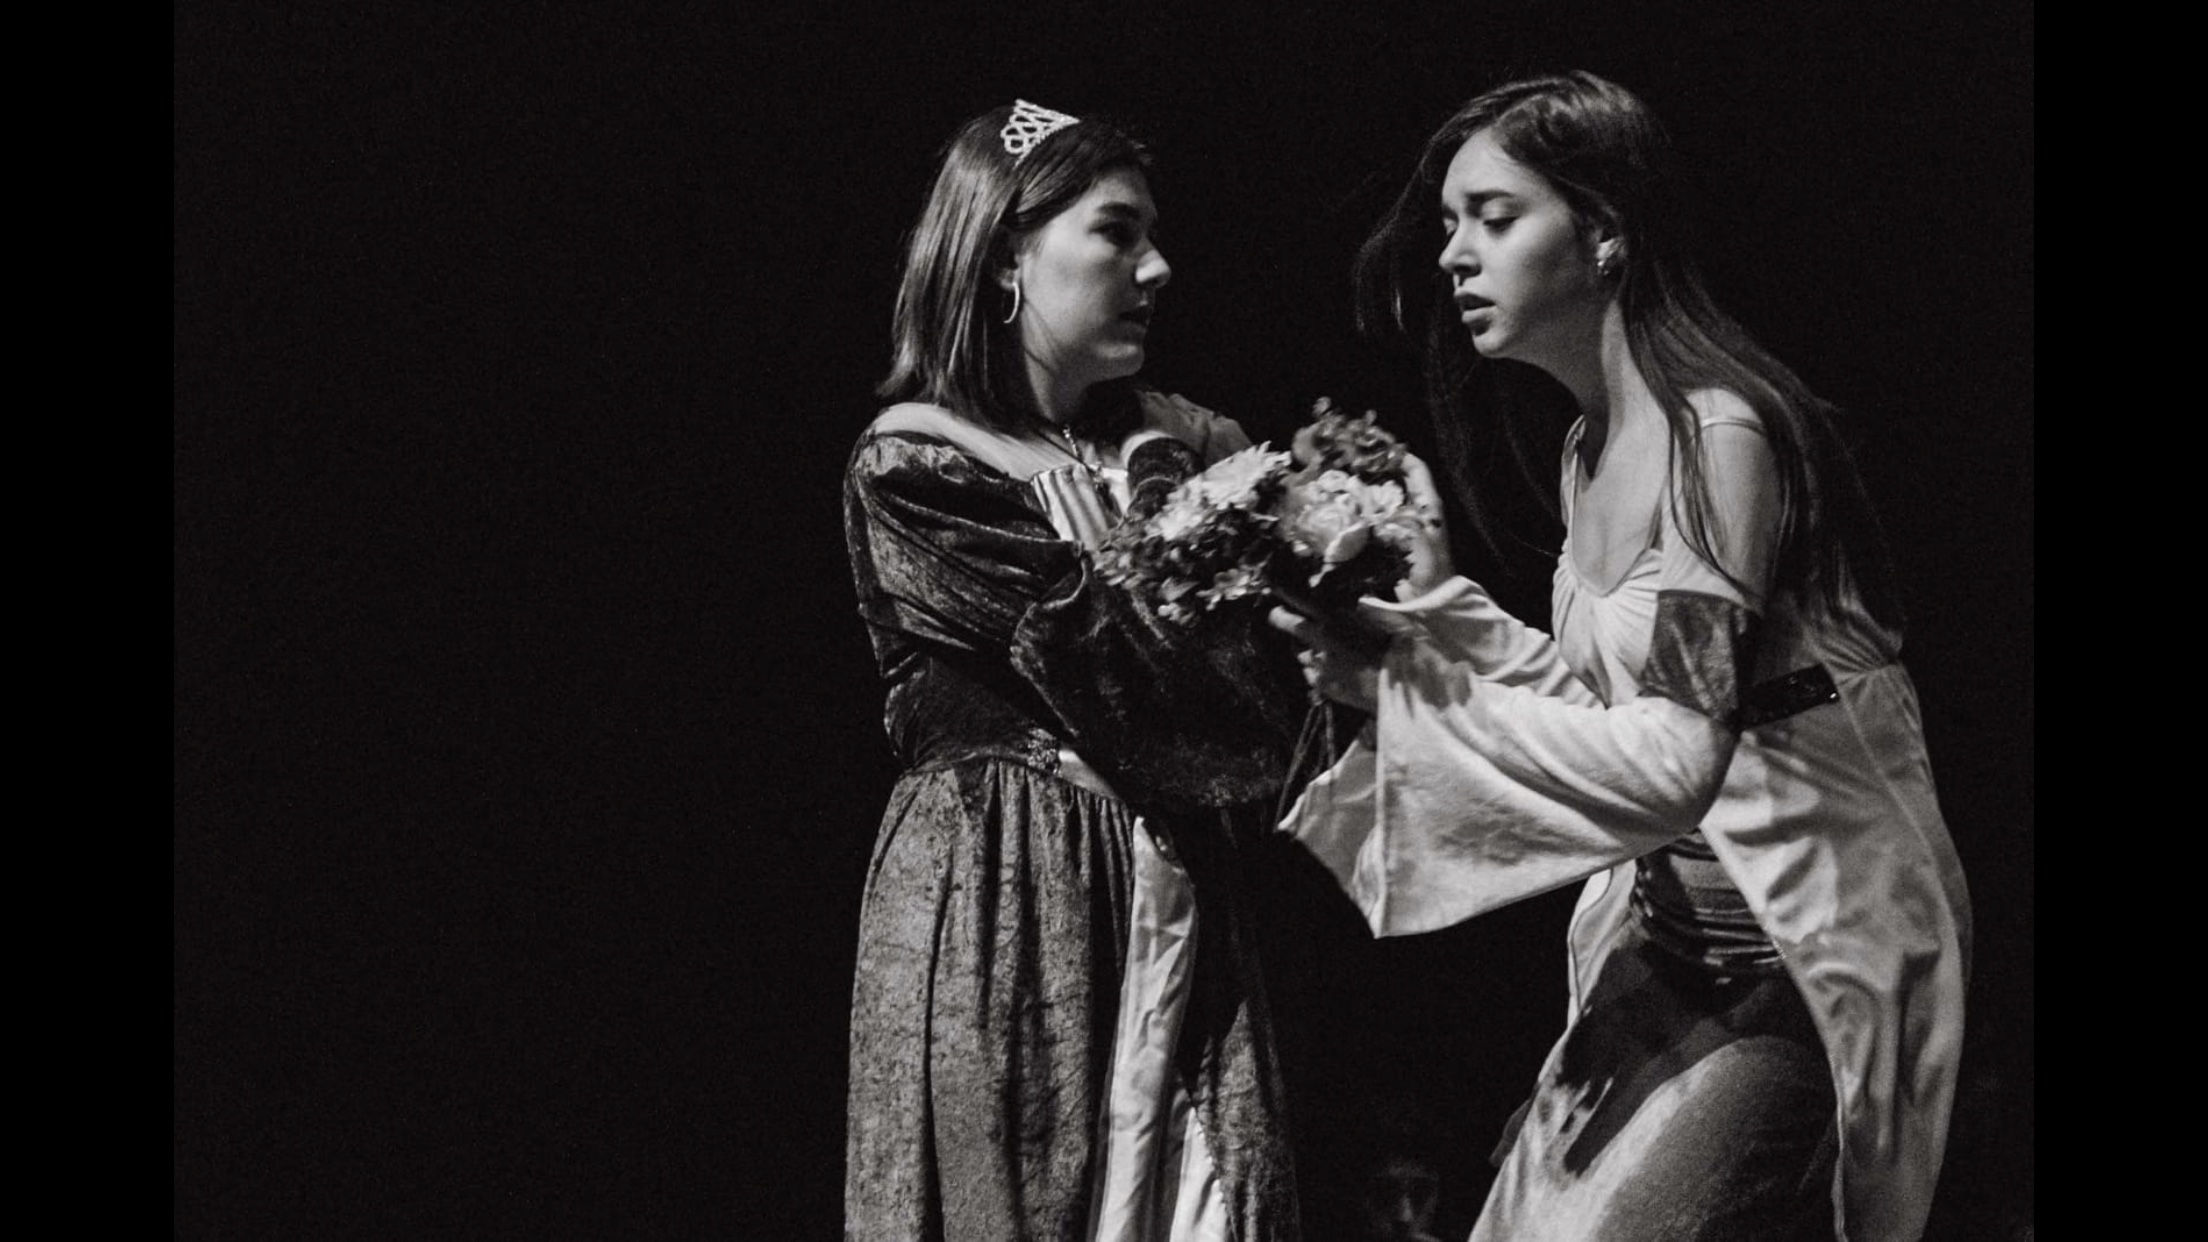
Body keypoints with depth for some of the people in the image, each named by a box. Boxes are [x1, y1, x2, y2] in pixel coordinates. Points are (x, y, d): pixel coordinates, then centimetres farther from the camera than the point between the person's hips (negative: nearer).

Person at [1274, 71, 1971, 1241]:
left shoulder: (1720, 436, -19)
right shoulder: (1586, 453, 9)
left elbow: (1671, 757, -26)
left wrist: (1407, 700, -22)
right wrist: (1441, 610, 0)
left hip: (1805, 958, -8)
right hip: (1673, 939, 8)